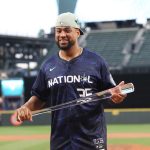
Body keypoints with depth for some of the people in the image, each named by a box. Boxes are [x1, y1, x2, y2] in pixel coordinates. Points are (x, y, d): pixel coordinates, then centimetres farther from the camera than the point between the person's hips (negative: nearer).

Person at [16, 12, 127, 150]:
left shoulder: (96, 61, 1)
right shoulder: (48, 66, 9)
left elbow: (109, 91, 4)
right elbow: (39, 98, 15)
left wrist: (115, 95, -19)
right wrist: (26, 107, -5)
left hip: (92, 138, -3)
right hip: (60, 139, 3)